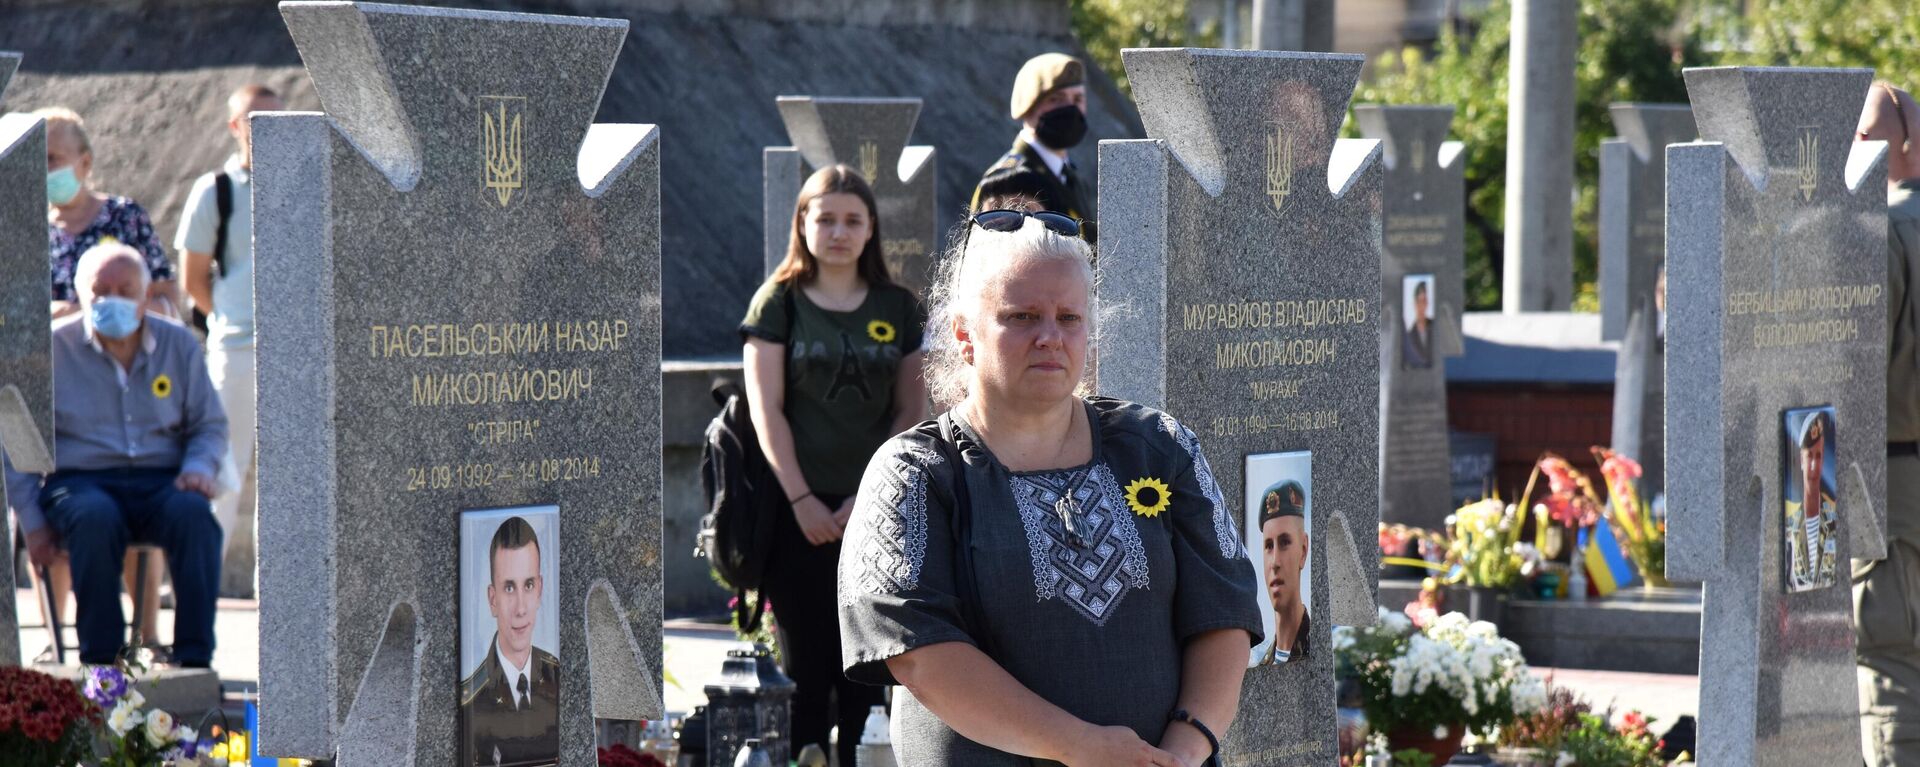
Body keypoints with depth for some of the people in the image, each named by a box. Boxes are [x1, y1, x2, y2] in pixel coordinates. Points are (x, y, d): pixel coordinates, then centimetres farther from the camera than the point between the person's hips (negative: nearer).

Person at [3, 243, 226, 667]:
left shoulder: (179, 345, 11)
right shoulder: (52, 349, 3)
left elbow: (210, 424, 19)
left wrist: (199, 467, -5)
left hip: (160, 480, 2)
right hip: (79, 479, -2)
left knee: (193, 513, -33)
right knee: (96, 518, -38)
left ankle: (195, 660, -34)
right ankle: (100, 662, -33)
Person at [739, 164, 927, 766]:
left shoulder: (899, 308, 9)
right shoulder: (779, 302, 4)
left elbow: (911, 411, 6)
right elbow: (766, 408, -2)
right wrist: (801, 500, -10)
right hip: (801, 509, -1)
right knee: (806, 660, -1)